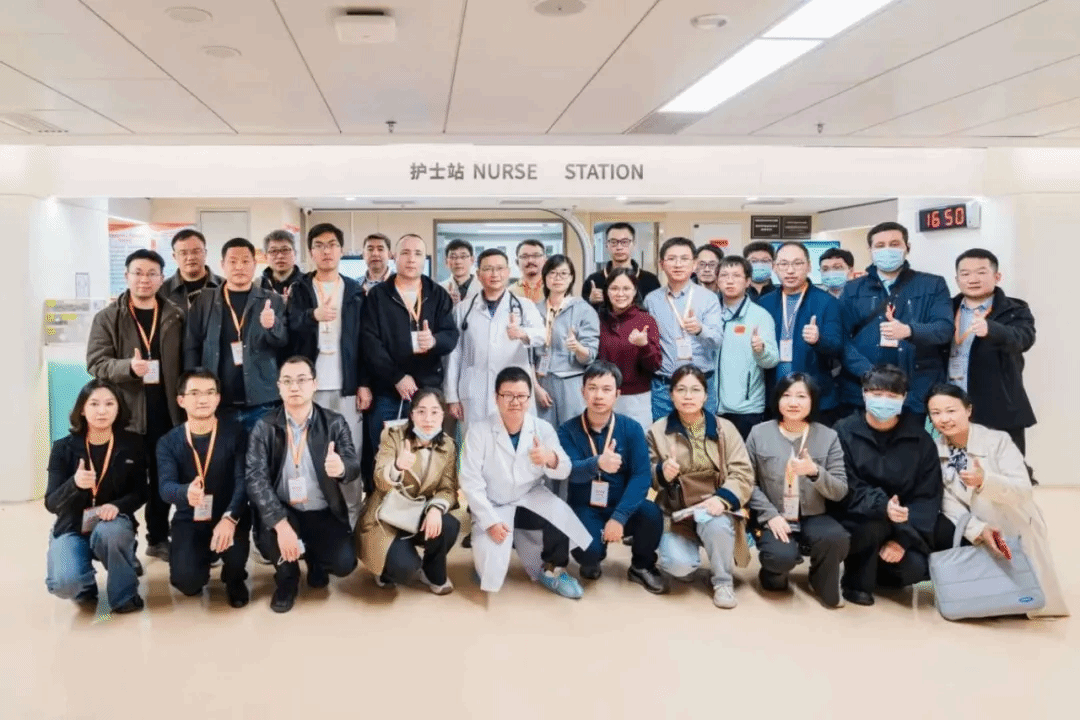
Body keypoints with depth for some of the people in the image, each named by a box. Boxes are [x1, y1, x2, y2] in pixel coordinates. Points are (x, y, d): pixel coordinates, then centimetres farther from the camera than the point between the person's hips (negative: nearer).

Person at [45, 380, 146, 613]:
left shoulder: (132, 444, -4)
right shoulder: (63, 448, -6)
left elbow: (140, 493, 0)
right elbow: (51, 504, -10)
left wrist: (117, 505, -23)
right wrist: (74, 484, -32)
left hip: (113, 524, 0)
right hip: (71, 528, 0)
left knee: (109, 532, -38)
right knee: (65, 583, -29)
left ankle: (125, 594, -10)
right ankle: (86, 585, 12)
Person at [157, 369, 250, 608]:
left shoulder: (235, 433, -6)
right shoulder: (169, 442, -1)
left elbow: (244, 480, -15)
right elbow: (166, 487, -15)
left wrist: (230, 518, -33)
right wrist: (186, 493, -41)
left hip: (230, 516, -1)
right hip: (190, 520, 1)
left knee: (234, 550, -33)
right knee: (187, 581, -22)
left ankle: (234, 579, 7)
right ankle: (205, 558, 19)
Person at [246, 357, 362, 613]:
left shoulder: (335, 423, -4)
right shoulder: (264, 428, -5)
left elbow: (354, 467, -13)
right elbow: (256, 479, -16)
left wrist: (342, 468, -40)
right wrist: (281, 523, -30)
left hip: (324, 514, 0)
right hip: (282, 512, 0)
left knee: (344, 563, -21)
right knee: (268, 536, -32)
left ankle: (314, 557, 20)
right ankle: (287, 581, 5)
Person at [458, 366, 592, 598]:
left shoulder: (543, 428, -8)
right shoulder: (478, 431, -16)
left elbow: (564, 472, -14)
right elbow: (471, 482, -16)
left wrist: (550, 458, -38)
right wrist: (490, 521, -25)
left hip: (531, 498, 2)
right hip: (493, 506, -2)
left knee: (560, 512, -29)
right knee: (491, 570, -21)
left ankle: (552, 570, -2)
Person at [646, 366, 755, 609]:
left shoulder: (724, 428, 2)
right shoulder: (658, 431, 1)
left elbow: (743, 474, -6)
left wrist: (722, 498, -24)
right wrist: (662, 473, -21)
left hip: (715, 510, 0)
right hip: (676, 513, 0)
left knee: (717, 525, -36)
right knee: (678, 565, -26)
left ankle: (722, 581, -5)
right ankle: (689, 553, 15)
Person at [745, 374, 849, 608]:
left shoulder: (828, 437, 1)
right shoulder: (759, 433, 0)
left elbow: (840, 492, -2)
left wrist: (815, 472, -22)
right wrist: (770, 515, -15)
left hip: (813, 517, 2)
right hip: (774, 518, -1)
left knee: (836, 538, -31)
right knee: (782, 556, -32)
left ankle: (823, 585, 4)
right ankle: (774, 573, 11)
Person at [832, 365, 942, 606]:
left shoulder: (920, 439, -3)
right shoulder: (844, 432, -8)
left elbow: (928, 496, -6)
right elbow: (845, 489, -14)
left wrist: (902, 540, -18)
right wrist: (881, 506, -34)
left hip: (903, 528, 3)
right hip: (855, 521, -2)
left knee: (915, 568, -21)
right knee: (876, 521, -33)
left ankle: (877, 567, 15)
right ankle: (857, 580, -5)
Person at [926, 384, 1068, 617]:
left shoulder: (998, 440, -16)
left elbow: (1024, 491, -25)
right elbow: (947, 501, -14)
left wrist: (984, 481, -44)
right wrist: (978, 530, -32)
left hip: (1016, 530, -3)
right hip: (977, 535, 3)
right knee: (936, 530, -25)